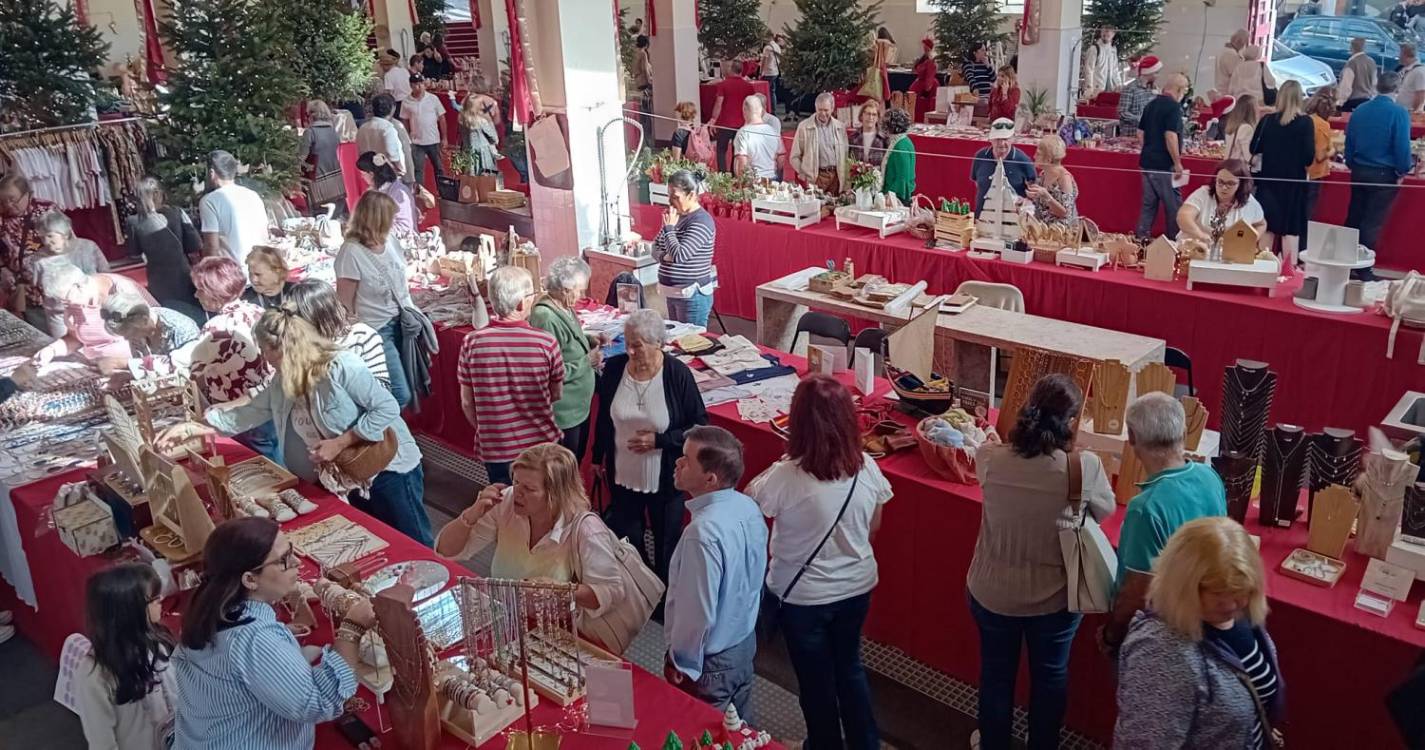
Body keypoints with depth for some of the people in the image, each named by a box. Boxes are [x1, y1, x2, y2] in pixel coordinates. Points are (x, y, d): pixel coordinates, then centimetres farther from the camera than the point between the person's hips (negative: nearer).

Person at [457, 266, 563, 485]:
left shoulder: (471, 342, -14)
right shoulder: (546, 343, -17)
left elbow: (467, 404, -3)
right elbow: (557, 395, -1)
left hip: (494, 448, 1)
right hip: (542, 446, -1)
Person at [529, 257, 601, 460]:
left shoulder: (563, 307, 3)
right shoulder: (546, 318, -26)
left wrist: (589, 340, 4)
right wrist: (587, 362, -19)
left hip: (579, 407, 10)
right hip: (564, 414, -10)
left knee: (577, 463, 24)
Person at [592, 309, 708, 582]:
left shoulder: (678, 374, -18)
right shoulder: (614, 368, -8)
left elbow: (700, 426, -11)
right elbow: (603, 418, 7)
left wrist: (659, 440, -22)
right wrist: (598, 457, 15)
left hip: (665, 478, -3)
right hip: (622, 475, 3)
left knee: (667, 539, 16)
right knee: (625, 539, 17)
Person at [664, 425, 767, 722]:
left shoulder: (704, 532, -33)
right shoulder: (748, 507, -7)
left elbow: (698, 611, -27)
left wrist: (681, 663, -12)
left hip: (711, 660, -7)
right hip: (745, 641, 7)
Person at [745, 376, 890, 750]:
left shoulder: (786, 477, -28)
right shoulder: (867, 469, -14)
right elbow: (873, 527, 2)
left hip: (803, 596, -4)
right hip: (857, 587, 4)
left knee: (816, 679, 19)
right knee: (849, 665, 27)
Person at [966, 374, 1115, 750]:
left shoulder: (989, 458, -19)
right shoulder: (1085, 466, -23)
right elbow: (1106, 510, -2)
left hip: (992, 591, 1)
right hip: (1054, 596, -1)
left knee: (996, 674, 24)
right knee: (1049, 677, 25)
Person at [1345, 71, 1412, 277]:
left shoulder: (1359, 111, 2)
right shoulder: (1398, 113, -13)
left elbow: (1349, 143, 7)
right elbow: (1402, 147, -14)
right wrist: (1403, 170, 1)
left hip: (1359, 173, 5)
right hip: (1384, 175, -4)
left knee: (1353, 220, 12)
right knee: (1372, 224, 1)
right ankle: (1363, 270, 5)